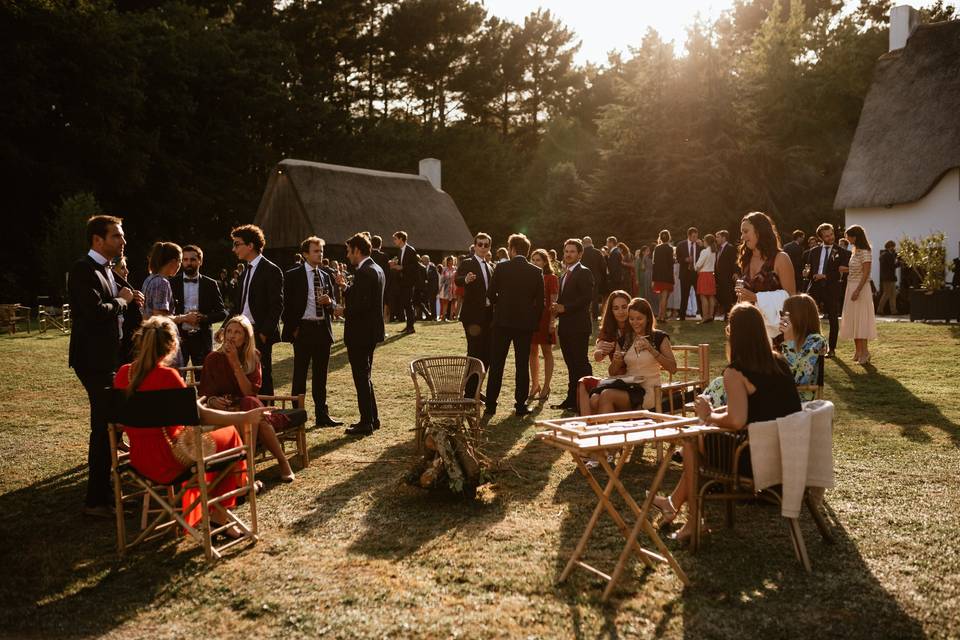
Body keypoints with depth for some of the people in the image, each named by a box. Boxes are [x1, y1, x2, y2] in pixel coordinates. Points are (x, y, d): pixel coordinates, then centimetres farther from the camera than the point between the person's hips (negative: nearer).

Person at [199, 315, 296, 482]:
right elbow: (203, 393, -3)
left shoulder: (252, 357, 5)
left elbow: (250, 392, -8)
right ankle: (282, 460, -29)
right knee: (253, 407, -34)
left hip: (247, 409, 2)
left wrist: (236, 363, -15)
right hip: (222, 412, -2)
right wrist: (212, 401, -27)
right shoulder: (213, 359, 0)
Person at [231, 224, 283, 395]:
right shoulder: (246, 270, 15)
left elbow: (277, 306, -13)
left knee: (262, 378, -2)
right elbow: (239, 304, 17)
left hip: (260, 335, -7)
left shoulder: (271, 271, -9)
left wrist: (264, 333, -17)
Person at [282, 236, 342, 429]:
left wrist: (329, 302, -4)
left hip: (323, 329, 5)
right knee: (300, 375, 1)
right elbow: (287, 304, -5)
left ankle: (322, 415, 18)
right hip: (303, 329, -5)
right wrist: (293, 328, -10)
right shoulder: (293, 276, -2)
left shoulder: (325, 276, 14)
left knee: (321, 375, 11)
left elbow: (333, 303, 19)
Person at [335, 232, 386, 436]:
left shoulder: (364, 272, -19)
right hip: (371, 331, 10)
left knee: (362, 377, -2)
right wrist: (345, 287, 11)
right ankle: (372, 418, 27)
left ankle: (366, 423, 5)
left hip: (361, 332, -10)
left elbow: (361, 305, -25)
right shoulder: (376, 269, 12)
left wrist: (344, 311, -10)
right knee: (365, 376, 19)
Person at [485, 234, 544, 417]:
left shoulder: (501, 268, -6)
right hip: (525, 323, 1)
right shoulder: (537, 272, -2)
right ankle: (520, 405, 8)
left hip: (502, 321, -1)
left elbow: (491, 294, -1)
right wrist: (535, 322, 11)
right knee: (522, 365, 7)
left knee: (496, 364, 6)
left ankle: (491, 404, 6)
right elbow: (540, 301, 0)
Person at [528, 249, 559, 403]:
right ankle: (535, 385, 18)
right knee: (532, 351, 9)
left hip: (545, 319, -5)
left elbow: (554, 302, -8)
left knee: (547, 352, 3)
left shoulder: (551, 278, -4)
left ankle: (546, 387, 8)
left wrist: (552, 321, -16)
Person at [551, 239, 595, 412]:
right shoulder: (565, 275, 20)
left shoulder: (584, 273, -8)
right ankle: (571, 399, 18)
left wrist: (564, 307, -18)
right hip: (565, 326, 9)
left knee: (580, 364, -6)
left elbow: (587, 297, -18)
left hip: (579, 326, -9)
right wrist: (557, 308, 6)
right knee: (571, 365, 12)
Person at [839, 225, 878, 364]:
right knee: (853, 320, 11)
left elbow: (865, 274, -19)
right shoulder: (855, 251, 13)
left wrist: (857, 290, -23)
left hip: (860, 288, -9)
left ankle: (864, 353, -2)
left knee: (861, 319, -6)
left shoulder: (865, 253, -13)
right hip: (851, 287, 9)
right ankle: (858, 351, 17)